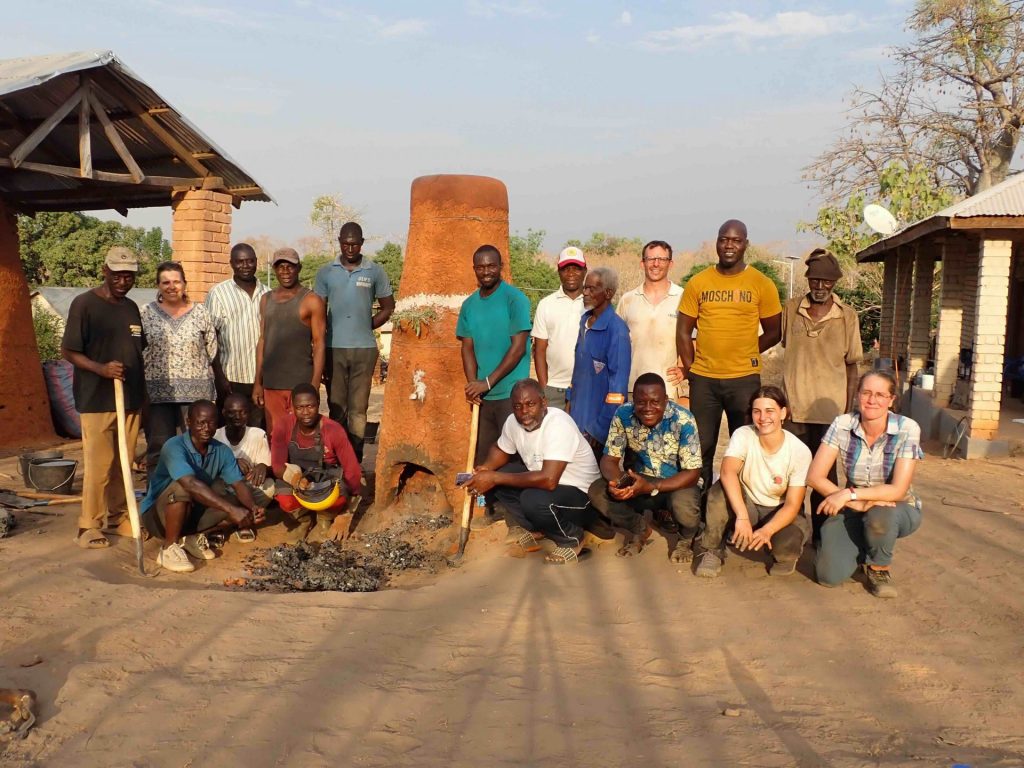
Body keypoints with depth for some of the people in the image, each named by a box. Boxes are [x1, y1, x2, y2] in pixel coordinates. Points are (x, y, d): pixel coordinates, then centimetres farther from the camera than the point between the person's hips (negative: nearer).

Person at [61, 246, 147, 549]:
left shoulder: (131, 307, 13)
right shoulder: (84, 303, -7)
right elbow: (68, 351, -9)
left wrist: (142, 392, 17)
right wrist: (101, 368, -24)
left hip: (130, 399, 6)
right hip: (97, 400, -6)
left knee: (123, 464, 11)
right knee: (99, 464, -4)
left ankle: (119, 516, 24)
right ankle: (89, 525, 7)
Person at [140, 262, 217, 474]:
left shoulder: (200, 313, 6)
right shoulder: (147, 313, 6)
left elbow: (212, 352, 8)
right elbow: (137, 351, 6)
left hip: (195, 392, 0)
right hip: (158, 391, 0)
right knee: (158, 448, 5)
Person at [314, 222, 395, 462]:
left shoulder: (375, 271, 3)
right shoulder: (326, 272, 6)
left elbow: (387, 307, 10)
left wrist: (365, 326, 3)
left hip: (364, 348, -1)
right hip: (334, 348, 1)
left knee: (358, 409, 2)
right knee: (336, 406, 7)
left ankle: (355, 460, 8)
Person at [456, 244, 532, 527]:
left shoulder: (515, 299, -8)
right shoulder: (469, 305, 10)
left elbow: (518, 347, -12)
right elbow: (468, 348, 10)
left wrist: (487, 382, -14)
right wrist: (473, 384, -7)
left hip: (510, 393, -6)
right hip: (482, 394, 6)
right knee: (483, 454, 11)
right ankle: (492, 508, 25)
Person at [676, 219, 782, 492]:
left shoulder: (762, 285, 0)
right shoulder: (698, 282, 4)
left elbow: (774, 332, 5)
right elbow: (683, 331, 6)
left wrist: (744, 354, -2)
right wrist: (690, 368, -1)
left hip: (745, 378, -1)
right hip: (703, 378, 1)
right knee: (701, 447, 9)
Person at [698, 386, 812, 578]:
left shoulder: (800, 451, -18)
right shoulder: (743, 435, -17)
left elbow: (792, 504, -20)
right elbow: (728, 472, -35)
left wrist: (767, 530, -38)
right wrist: (742, 517, -48)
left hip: (779, 513, 0)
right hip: (746, 505, 1)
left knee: (786, 546, -33)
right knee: (721, 490, -31)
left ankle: (784, 555, 7)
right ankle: (712, 551, -13)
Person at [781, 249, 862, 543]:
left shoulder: (847, 317, 0)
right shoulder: (791, 308, 3)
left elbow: (851, 366, 4)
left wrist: (849, 410, 0)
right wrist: (783, 399, 11)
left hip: (829, 409, -1)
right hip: (793, 407, 1)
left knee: (824, 475, 7)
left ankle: (822, 535, 19)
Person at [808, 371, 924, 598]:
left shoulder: (907, 429, -19)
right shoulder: (842, 425, -14)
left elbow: (898, 490, -23)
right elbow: (814, 477, -15)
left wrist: (849, 494, -32)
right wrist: (857, 503, -27)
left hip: (896, 509, -2)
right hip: (853, 510, 2)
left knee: (879, 516, -39)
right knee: (829, 575, -17)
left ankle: (879, 568, -5)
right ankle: (864, 548, 18)